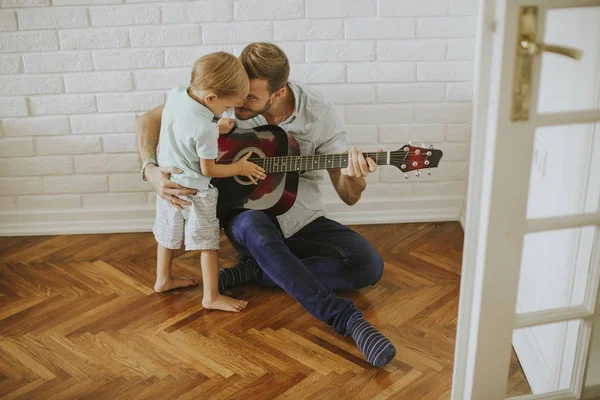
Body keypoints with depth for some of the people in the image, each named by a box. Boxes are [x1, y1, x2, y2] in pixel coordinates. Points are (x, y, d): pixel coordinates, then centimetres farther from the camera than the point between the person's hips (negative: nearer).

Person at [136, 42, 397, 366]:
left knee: (369, 266, -22)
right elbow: (149, 119, -8)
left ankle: (253, 271, -16)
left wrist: (354, 177, -31)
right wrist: (150, 169, -26)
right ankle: (345, 318, -35)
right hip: (246, 215, -1)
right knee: (252, 225, -40)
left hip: (302, 221, 1)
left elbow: (349, 196, -7)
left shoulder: (319, 114, -13)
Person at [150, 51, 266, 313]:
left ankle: (163, 279, 41)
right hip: (194, 193, -8)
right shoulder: (205, 129, -32)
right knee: (208, 243, 7)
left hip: (167, 184, 8)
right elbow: (207, 169, -19)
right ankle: (212, 296, 13)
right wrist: (240, 168, -6)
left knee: (168, 234, 24)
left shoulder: (175, 95, -12)